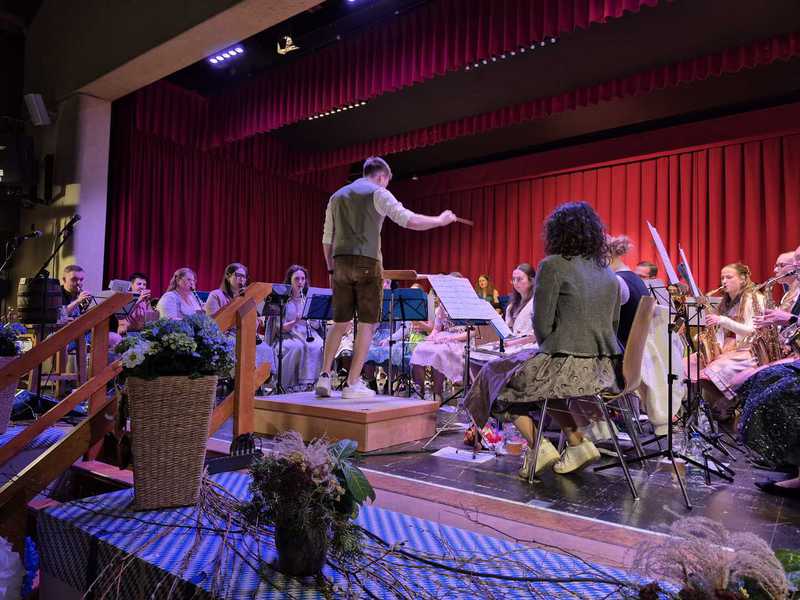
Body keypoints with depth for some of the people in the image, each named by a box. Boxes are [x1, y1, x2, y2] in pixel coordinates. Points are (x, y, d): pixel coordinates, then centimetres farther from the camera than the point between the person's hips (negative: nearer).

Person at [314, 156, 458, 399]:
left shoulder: (337, 196, 19)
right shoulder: (378, 193, 1)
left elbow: (327, 239, 17)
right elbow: (409, 220, -8)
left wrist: (331, 269, 22)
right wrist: (440, 220, 5)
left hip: (341, 263, 6)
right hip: (367, 263, -6)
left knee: (340, 322, 13)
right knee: (367, 324, 1)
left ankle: (324, 376, 7)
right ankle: (353, 384, 2)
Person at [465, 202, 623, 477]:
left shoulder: (553, 266, -9)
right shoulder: (609, 273, 12)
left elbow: (542, 324, -10)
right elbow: (613, 325, 17)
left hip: (568, 366, -7)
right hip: (606, 370, 7)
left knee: (498, 374, 15)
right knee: (546, 382, 33)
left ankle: (538, 447, 6)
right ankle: (577, 443, 21)